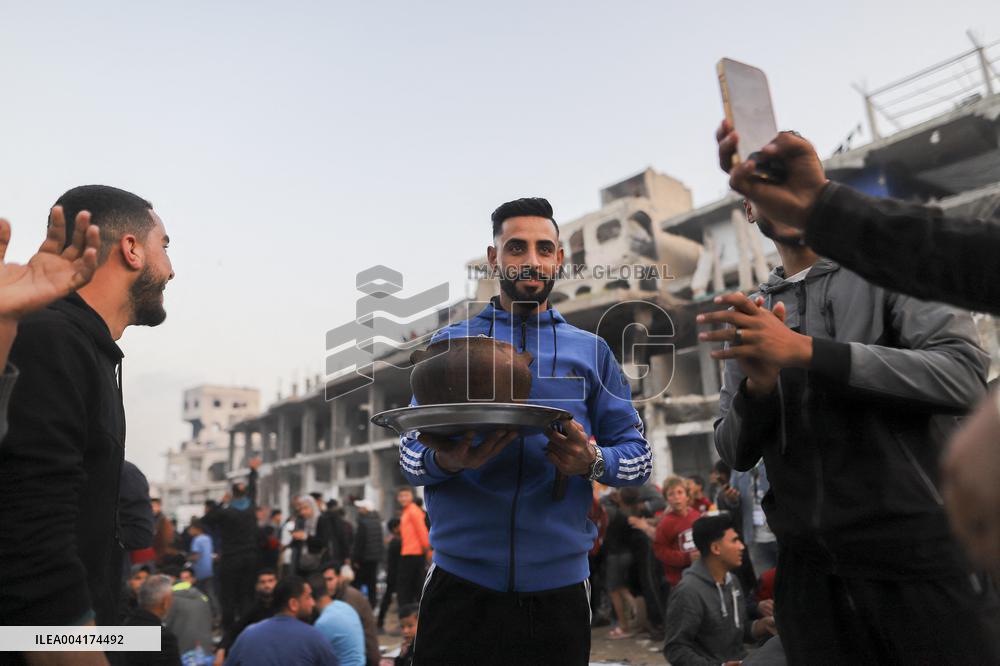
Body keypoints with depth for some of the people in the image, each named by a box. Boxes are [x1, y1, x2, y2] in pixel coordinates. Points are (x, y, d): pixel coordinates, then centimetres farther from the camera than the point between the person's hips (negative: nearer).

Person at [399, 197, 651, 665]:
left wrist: (592, 461, -17)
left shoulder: (591, 351, 6)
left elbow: (638, 456, 5)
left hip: (558, 585, 1)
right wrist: (446, 460, -22)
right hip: (460, 583, 0)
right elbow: (410, 454, 1)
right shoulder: (451, 342, 4)